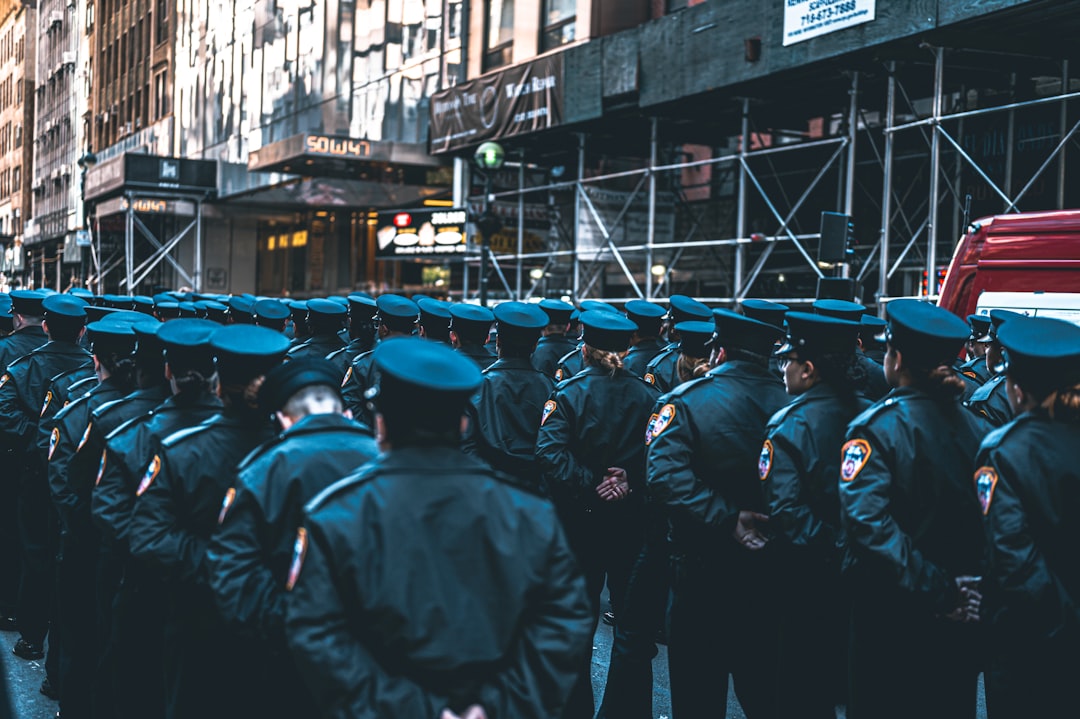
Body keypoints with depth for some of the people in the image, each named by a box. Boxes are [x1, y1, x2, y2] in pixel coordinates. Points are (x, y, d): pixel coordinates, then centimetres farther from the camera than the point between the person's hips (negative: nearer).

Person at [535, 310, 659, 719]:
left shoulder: (569, 393, -9)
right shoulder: (647, 395, -2)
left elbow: (549, 451, -23)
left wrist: (590, 484, -18)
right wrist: (629, 482, -13)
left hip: (581, 520, -2)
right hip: (632, 520, 2)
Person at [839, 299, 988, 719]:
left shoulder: (876, 427, -16)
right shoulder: (975, 426, -2)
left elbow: (867, 522, -28)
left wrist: (933, 588, -24)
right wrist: (952, 589, -7)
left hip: (892, 610, -4)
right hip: (959, 619, 5)